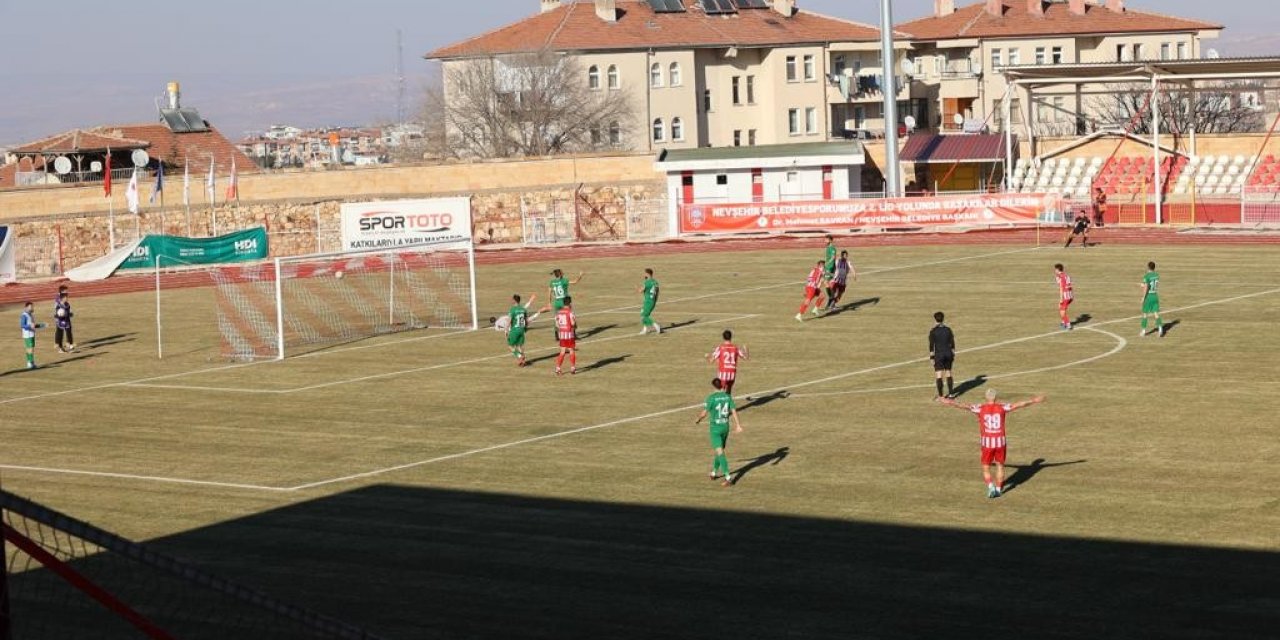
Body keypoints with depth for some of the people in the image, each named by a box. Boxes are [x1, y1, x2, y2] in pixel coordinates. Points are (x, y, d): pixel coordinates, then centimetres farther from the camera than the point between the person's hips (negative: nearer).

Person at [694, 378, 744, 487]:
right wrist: (738, 425, -2)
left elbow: (704, 413, -11)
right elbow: (734, 411, -3)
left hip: (715, 428, -6)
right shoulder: (728, 396, -1)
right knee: (719, 450, 22)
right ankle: (714, 472, 38)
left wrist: (698, 420, 9)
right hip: (725, 427, 6)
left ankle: (728, 478, -18)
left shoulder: (711, 398, -14)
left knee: (720, 452, -9)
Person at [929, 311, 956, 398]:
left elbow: (931, 345, -10)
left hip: (939, 354, -4)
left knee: (938, 376, 0)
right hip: (948, 354, 4)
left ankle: (940, 395, -1)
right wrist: (953, 355, 15)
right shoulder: (948, 329, 3)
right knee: (948, 374, 14)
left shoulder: (933, 331, -10)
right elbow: (952, 343, 6)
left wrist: (931, 358, -5)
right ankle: (950, 393, 16)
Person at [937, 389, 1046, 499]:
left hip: (987, 442, -1)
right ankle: (998, 489, 19)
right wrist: (1034, 401, 17)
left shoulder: (980, 408, -4)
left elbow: (962, 405, -2)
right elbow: (1019, 404, 6)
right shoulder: (1002, 407, -1)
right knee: (1000, 465, 18)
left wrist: (948, 402, 7)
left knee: (986, 468, 11)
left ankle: (990, 486, -10)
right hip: (1001, 441, 1)